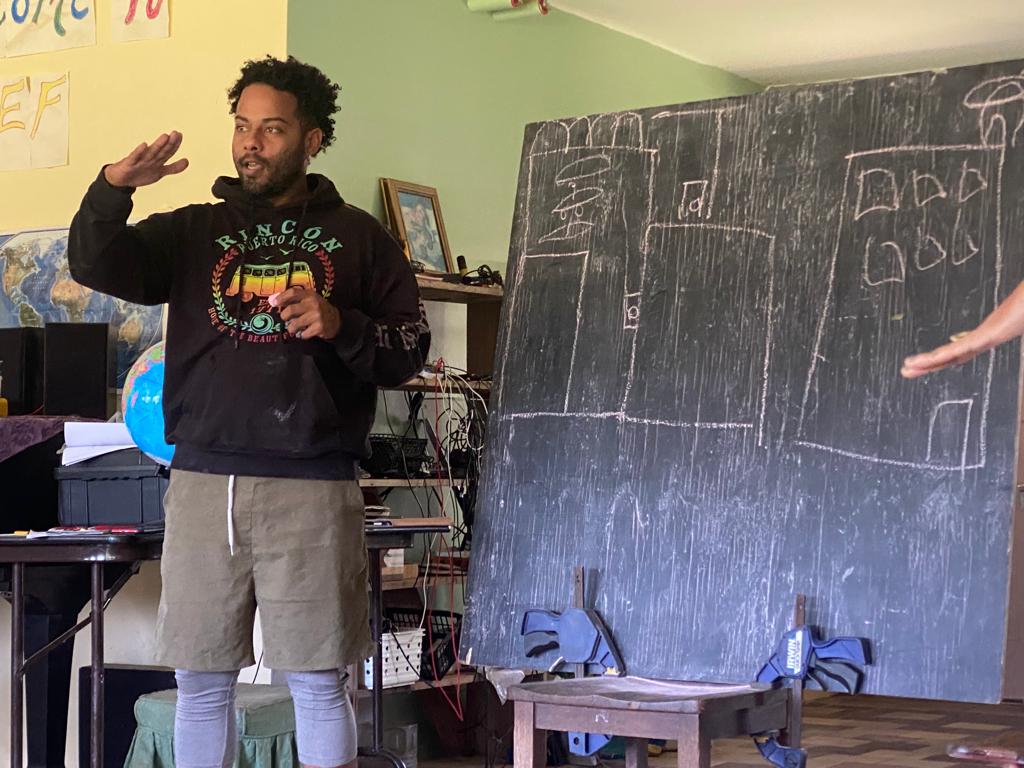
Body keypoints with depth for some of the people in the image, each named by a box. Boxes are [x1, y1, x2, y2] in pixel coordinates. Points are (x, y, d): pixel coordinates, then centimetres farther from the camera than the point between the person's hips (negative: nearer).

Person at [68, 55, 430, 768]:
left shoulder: (358, 236, 10)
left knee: (318, 682, 0)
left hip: (313, 489, -2)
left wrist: (341, 326, -13)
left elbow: (411, 349, 7)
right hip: (203, 481, 2)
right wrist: (111, 188, -19)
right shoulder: (197, 231, 14)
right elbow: (96, 265, 0)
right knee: (201, 682, 6)